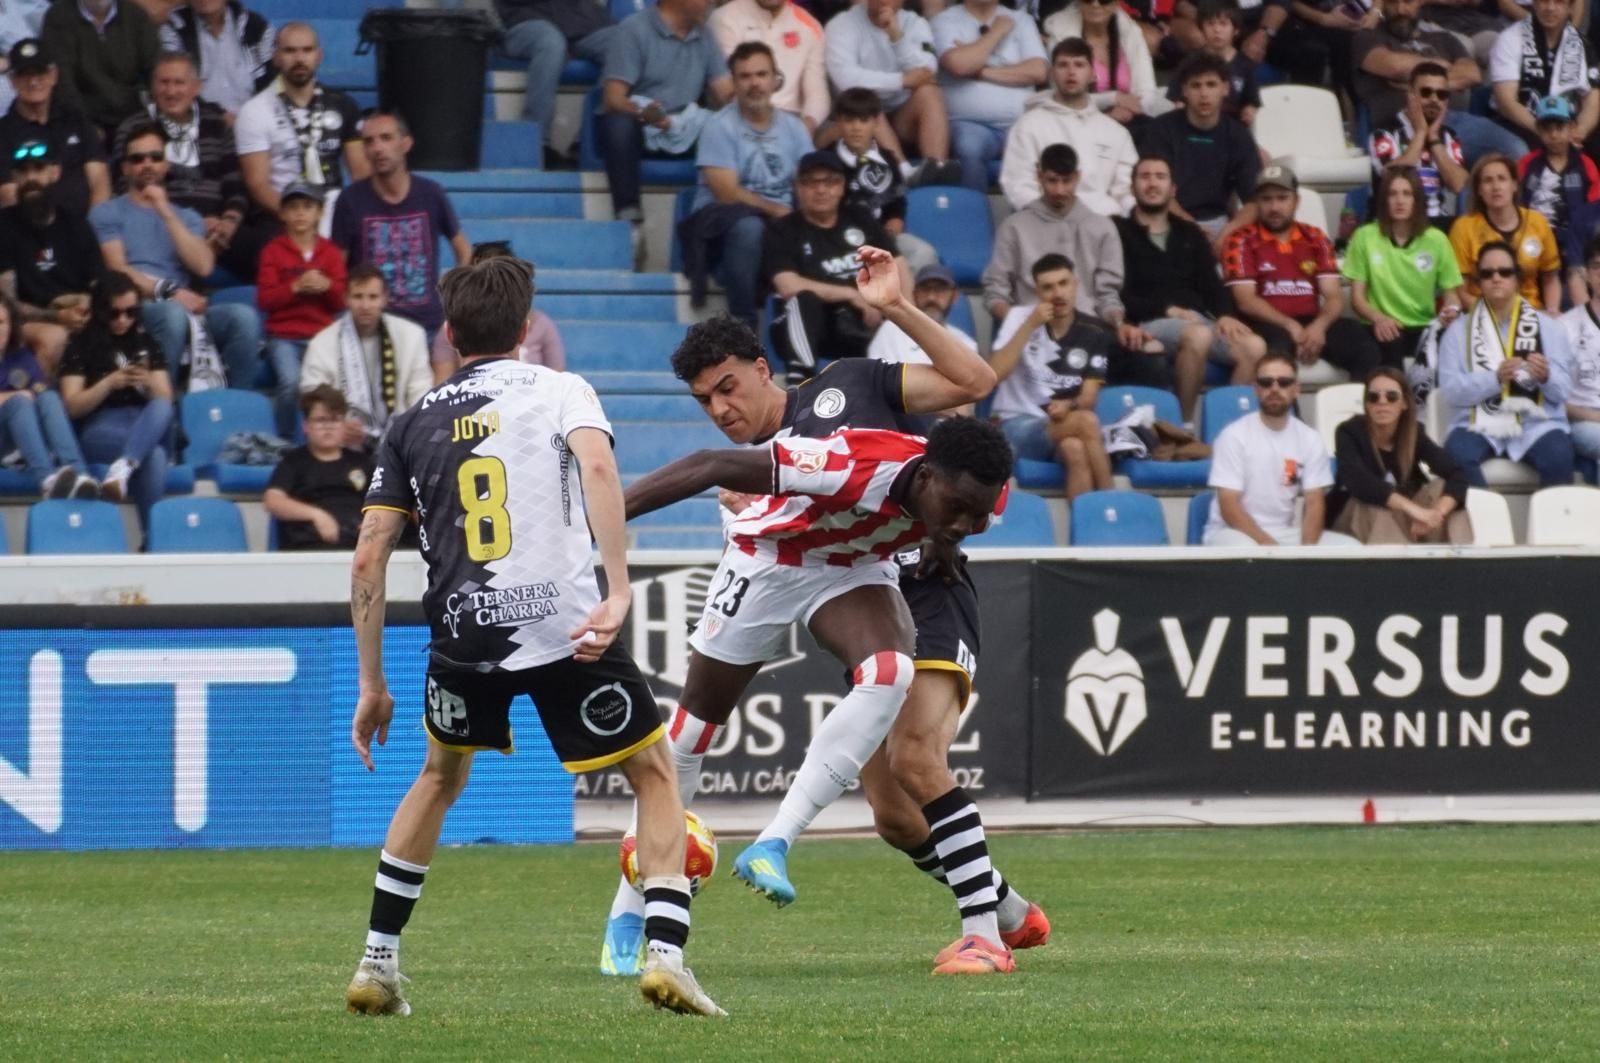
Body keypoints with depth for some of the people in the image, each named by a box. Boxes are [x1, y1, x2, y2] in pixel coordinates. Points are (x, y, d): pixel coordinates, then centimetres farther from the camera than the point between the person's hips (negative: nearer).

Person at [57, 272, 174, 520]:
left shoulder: (147, 343, 19)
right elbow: (72, 407, 1)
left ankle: (122, 469, -58)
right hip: (100, 430, -3)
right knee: (153, 455, -38)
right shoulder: (81, 346, 8)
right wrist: (109, 383, -14)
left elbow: (165, 400, 14)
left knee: (162, 409, -37)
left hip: (146, 424, 3)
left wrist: (148, 383, -9)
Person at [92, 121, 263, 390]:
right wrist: (169, 292, -15)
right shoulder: (108, 214, 15)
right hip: (136, 309, -4)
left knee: (244, 316, -26)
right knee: (174, 313, -40)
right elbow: (118, 272, 0)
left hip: (185, 308, 4)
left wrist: (166, 212, 3)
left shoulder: (187, 217, 26)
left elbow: (202, 266, 6)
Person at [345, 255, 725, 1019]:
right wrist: (618, 593, -22)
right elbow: (598, 469, -16)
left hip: (464, 638, 3)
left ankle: (378, 963, 25)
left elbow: (367, 559, 10)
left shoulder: (412, 425, 15)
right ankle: (664, 952, -4)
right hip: (565, 628, -3)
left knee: (439, 778, 29)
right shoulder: (557, 390, 6)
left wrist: (373, 685, 16)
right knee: (654, 776, 14)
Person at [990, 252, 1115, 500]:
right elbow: (993, 374, -12)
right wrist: (1030, 326, -16)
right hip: (1016, 427, -2)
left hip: (1062, 429, 2)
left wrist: (1069, 405, -22)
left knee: (1074, 449, -37)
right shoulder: (1019, 318, 1)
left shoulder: (1093, 333, 6)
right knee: (1086, 422, -31)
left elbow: (1088, 398, 2)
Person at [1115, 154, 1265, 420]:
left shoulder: (1189, 234, 25)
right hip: (1150, 323, -5)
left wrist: (1225, 315, -6)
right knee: (1198, 335, -39)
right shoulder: (1120, 232, 8)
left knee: (1254, 347, -24)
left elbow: (1212, 285, 16)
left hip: (1198, 320, 5)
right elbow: (1121, 297, -3)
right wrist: (1168, 310, -14)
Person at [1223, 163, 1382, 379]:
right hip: (1269, 325, -4)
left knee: (1356, 335, -24)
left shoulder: (1315, 239, 16)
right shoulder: (1243, 241, 4)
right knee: (1276, 341, -39)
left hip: (1311, 324, 4)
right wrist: (1290, 326, -19)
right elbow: (1245, 300, -6)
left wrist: (1319, 326, -15)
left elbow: (1334, 296, 8)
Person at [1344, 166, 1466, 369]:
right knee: (1389, 346, -38)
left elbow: (1451, 292, 9)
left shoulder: (1436, 240, 8)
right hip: (1386, 329, -2)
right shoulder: (1365, 237, 3)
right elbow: (1357, 296, 3)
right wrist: (1377, 318, -18)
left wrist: (1451, 308, -16)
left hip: (1425, 328, 2)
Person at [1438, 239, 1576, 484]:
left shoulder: (1548, 327, 12)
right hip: (1479, 425, 0)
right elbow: (1450, 390, -3)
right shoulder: (1459, 330, 9)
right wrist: (1496, 379, -19)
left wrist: (1546, 377, -19)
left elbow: (1562, 391, 4)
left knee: (1558, 456, -33)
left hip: (1536, 424, 0)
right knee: (1457, 454, -34)